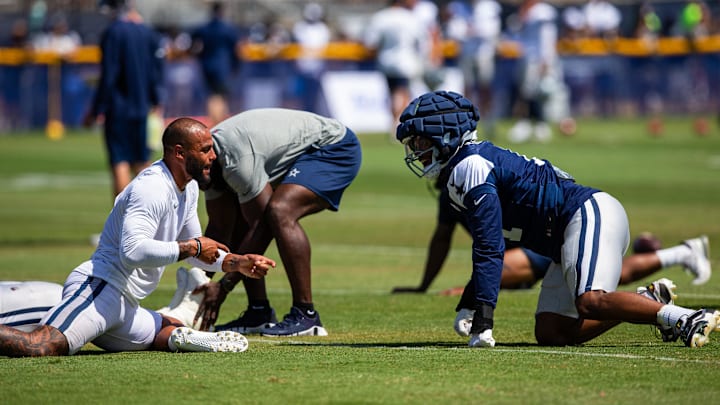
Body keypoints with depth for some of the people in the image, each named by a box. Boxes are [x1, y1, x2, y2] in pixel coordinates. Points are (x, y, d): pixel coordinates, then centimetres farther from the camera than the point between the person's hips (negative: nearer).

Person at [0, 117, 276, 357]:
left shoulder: (189, 188, 18)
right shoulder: (152, 188, -14)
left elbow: (196, 252, 32)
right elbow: (133, 251, -28)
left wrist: (238, 263, 17)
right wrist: (192, 247, -18)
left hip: (125, 307, 11)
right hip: (99, 288, -11)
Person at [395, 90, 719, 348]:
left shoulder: (471, 167, -11)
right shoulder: (479, 161, 19)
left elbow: (490, 248, -18)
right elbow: (490, 244, 25)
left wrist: (483, 317, -19)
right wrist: (468, 304, 24)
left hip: (591, 213, -10)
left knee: (591, 302, -32)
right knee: (550, 334, 0)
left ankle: (683, 317, -27)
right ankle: (649, 303, 3)